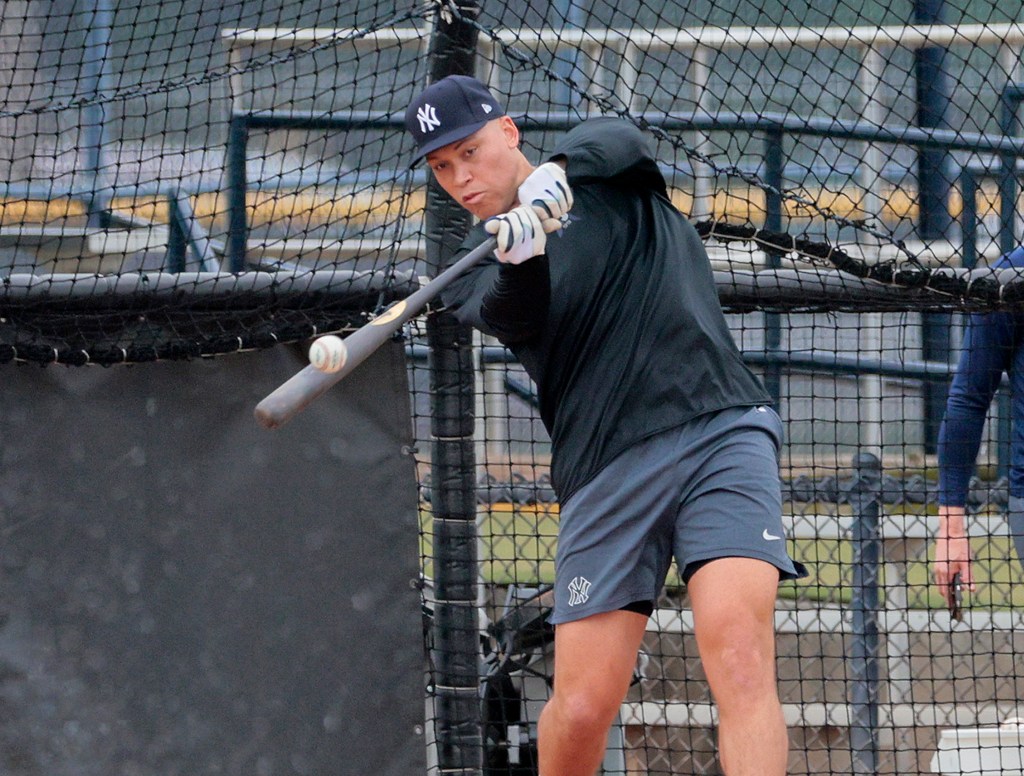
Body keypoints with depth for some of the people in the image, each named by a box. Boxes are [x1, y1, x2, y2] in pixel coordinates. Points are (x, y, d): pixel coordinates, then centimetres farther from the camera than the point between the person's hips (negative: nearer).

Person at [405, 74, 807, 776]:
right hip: (606, 474, 2)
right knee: (581, 709, -6)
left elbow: (616, 138, -10)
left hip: (720, 429, -2)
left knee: (740, 657, -23)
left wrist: (552, 178, -29)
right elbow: (513, 319, -9)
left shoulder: (607, 174, 13)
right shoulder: (474, 273, 13)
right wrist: (519, 256, -31)